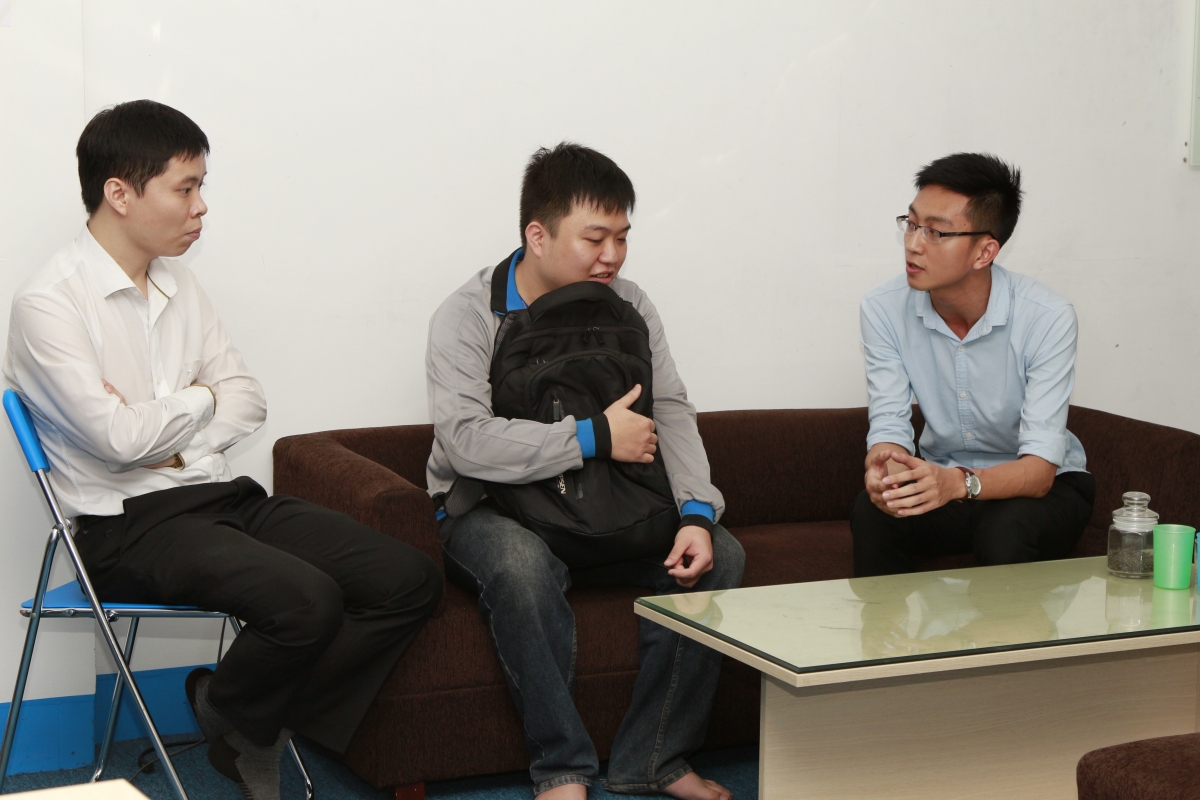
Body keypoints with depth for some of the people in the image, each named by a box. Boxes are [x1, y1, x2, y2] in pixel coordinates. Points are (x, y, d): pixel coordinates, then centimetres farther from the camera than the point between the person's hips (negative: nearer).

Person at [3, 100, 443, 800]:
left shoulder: (178, 283, 15)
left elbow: (248, 399, 13)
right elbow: (119, 437, -18)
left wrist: (168, 440, -7)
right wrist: (200, 399, 1)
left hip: (219, 494, 8)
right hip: (130, 525, -8)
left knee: (410, 581, -8)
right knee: (307, 601, -32)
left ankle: (258, 722, 4)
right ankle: (230, 712, 2)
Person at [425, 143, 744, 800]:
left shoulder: (628, 306, 5)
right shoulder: (468, 316, -11)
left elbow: (670, 413, -1)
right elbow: (465, 440, -25)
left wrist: (697, 513, -20)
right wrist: (596, 437, -25)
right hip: (495, 509, -5)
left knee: (718, 555, -18)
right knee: (521, 562, -39)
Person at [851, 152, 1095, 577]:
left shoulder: (1048, 318, -23)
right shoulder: (884, 308, -12)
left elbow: (1040, 466, -28)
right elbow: (888, 426, -14)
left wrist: (959, 483, -48)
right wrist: (885, 470, -39)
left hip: (1044, 483, -2)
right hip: (943, 474, 2)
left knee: (1006, 531, -35)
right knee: (870, 513, -28)